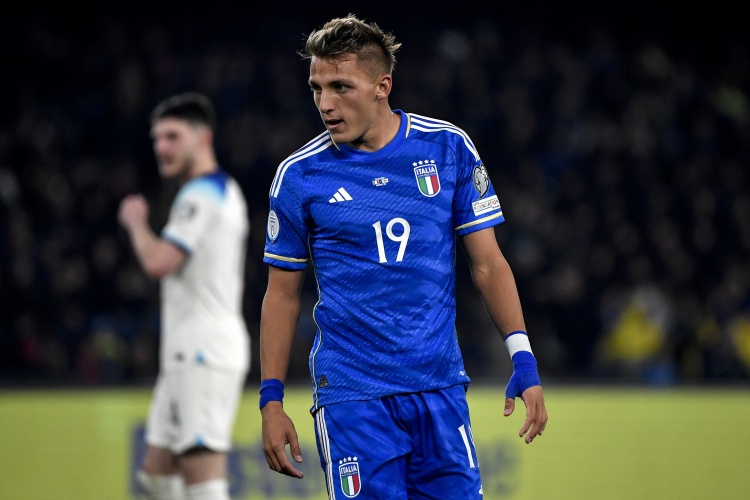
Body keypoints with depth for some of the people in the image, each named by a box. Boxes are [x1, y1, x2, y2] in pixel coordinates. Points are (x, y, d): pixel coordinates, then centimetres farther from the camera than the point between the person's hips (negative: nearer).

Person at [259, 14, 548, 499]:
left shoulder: (449, 148, 1)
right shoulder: (298, 176, -1)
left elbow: (488, 264, 5)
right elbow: (283, 294, 6)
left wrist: (523, 360, -3)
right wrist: (271, 399, 2)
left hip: (441, 386, 2)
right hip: (351, 395, -2)